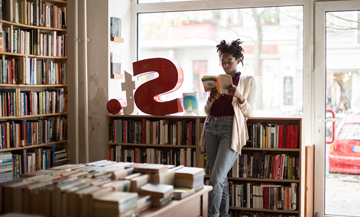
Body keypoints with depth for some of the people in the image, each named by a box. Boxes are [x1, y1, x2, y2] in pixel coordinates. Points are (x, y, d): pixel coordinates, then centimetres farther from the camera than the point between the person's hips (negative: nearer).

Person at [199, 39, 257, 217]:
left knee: (217, 177, -16)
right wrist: (211, 99, -5)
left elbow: (248, 112, 2)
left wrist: (239, 97, -17)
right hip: (212, 127, 5)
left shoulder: (248, 81, 7)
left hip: (231, 129, -5)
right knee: (219, 177, 6)